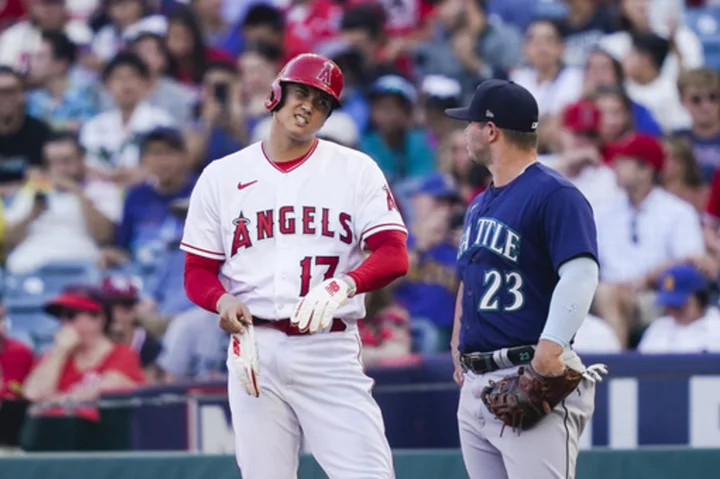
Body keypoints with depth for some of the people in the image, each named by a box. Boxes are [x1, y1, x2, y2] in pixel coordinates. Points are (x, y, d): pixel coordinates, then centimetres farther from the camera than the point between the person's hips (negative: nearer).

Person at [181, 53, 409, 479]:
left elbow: (393, 255, -5)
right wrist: (222, 301, -12)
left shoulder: (356, 170, 5)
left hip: (331, 349, -2)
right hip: (255, 349, 2)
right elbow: (198, 271, 11)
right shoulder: (222, 176, 10)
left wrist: (346, 284, -26)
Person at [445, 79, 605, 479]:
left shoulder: (554, 195, -9)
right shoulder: (479, 205, 20)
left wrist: (550, 347, -31)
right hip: (475, 385, 9)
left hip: (534, 381, -9)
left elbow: (581, 274, -21)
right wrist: (458, 351, 18)